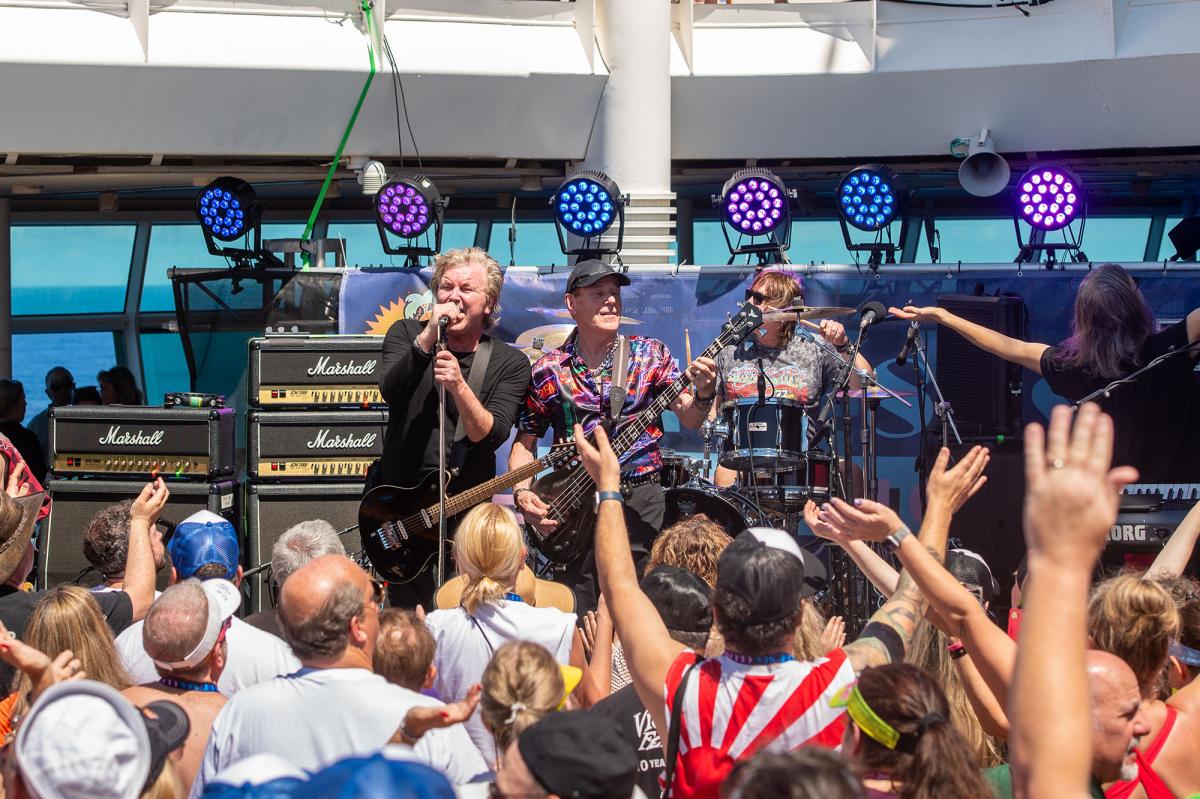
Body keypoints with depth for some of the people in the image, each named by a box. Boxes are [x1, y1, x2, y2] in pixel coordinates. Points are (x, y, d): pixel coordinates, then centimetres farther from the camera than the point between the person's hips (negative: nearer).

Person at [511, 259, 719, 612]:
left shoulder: (651, 354, 4)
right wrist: (522, 493, -6)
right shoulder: (547, 371, 4)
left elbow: (689, 419, -3)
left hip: (641, 502, 0)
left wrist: (703, 395, -25)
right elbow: (524, 441, 11)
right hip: (573, 509, 0)